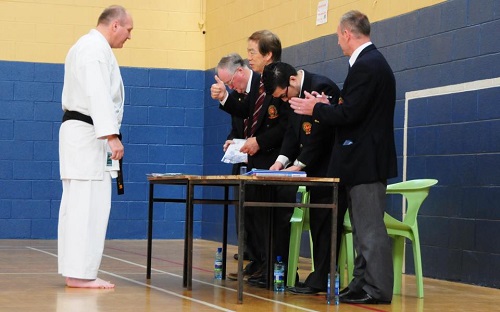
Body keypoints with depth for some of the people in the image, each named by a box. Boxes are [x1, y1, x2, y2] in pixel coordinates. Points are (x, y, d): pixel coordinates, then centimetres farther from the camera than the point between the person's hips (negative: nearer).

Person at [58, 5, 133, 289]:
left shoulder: (88, 46, 21)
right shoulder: (96, 48, -13)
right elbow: (99, 94, -23)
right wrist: (112, 135, -28)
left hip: (79, 131, 11)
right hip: (88, 133, -11)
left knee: (78, 204, 10)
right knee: (89, 204, -11)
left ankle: (75, 271, 14)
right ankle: (80, 273, -12)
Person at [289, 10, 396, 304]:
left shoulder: (366, 65, -17)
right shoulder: (373, 61, 16)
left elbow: (349, 114, -22)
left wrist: (315, 109, -9)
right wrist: (327, 107, 13)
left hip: (366, 161, -11)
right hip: (366, 159, 11)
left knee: (370, 228, -7)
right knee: (365, 226, 14)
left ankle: (377, 289, -3)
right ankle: (364, 283, 19)